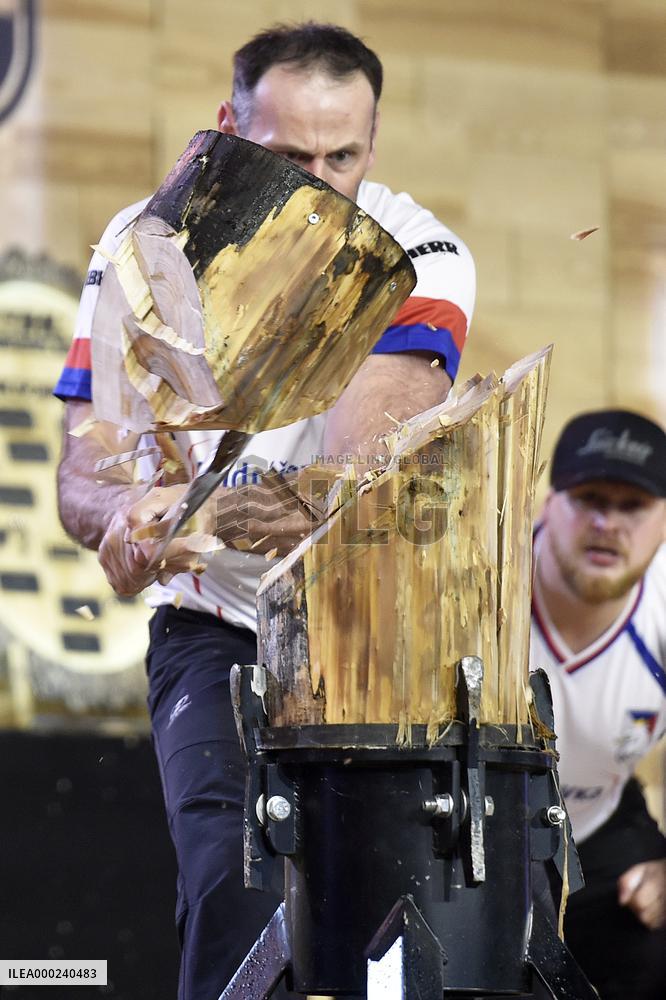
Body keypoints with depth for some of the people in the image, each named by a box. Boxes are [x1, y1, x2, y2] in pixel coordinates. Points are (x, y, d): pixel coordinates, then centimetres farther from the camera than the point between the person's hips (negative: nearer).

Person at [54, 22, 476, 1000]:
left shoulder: (417, 252, -14)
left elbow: (373, 450, -31)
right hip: (214, 627, 0)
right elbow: (82, 476, -11)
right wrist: (132, 512, -36)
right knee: (236, 887, -22)